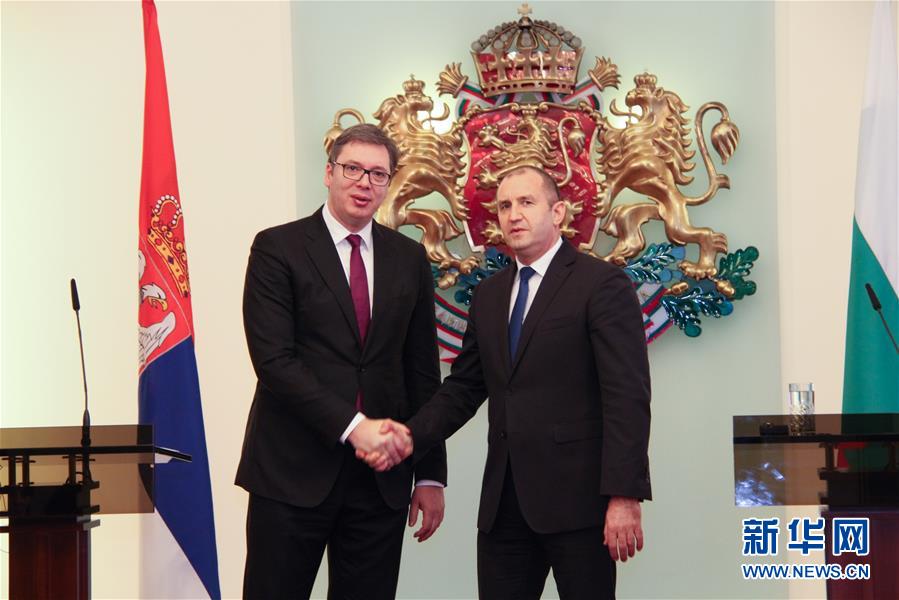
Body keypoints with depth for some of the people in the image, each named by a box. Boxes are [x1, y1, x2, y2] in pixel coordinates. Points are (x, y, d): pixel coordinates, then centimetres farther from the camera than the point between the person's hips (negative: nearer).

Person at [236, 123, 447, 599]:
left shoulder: (409, 259, 11)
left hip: (381, 479, 4)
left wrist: (431, 475, 8)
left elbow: (422, 372, 12)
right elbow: (275, 360, -11)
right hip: (292, 472, -3)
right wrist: (351, 427, -18)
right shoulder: (277, 248, -2)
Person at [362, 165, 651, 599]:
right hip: (503, 500, 6)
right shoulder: (488, 294, 16)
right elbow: (465, 385, 15)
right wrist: (412, 435, -4)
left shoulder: (603, 284, -5)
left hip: (576, 497, -6)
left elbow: (627, 397, -11)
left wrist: (625, 496, -18)